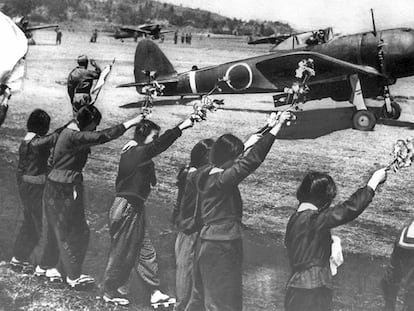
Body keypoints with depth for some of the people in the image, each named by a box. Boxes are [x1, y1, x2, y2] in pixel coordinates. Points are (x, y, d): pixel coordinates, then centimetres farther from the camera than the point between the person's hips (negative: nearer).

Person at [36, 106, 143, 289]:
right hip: (65, 189, -10)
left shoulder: (69, 131, 7)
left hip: (55, 186, 10)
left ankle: (45, 267, 35)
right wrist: (129, 124, -28)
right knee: (73, 232, 1)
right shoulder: (74, 137, -23)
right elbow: (102, 136, -31)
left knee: (56, 229, 21)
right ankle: (74, 277, 11)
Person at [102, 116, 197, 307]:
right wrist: (181, 127, -38)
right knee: (122, 254, 5)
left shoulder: (132, 151, 10)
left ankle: (155, 293, 18)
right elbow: (158, 145, -33)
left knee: (146, 252, 12)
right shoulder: (137, 153, -20)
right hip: (127, 210, -10)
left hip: (134, 209, 10)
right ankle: (109, 293, 22)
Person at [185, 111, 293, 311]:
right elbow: (252, 160, -28)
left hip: (206, 242, 9)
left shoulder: (204, 175, 3)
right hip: (222, 247, -9)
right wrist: (276, 127, -25)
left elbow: (237, 161, 17)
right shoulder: (222, 180, -22)